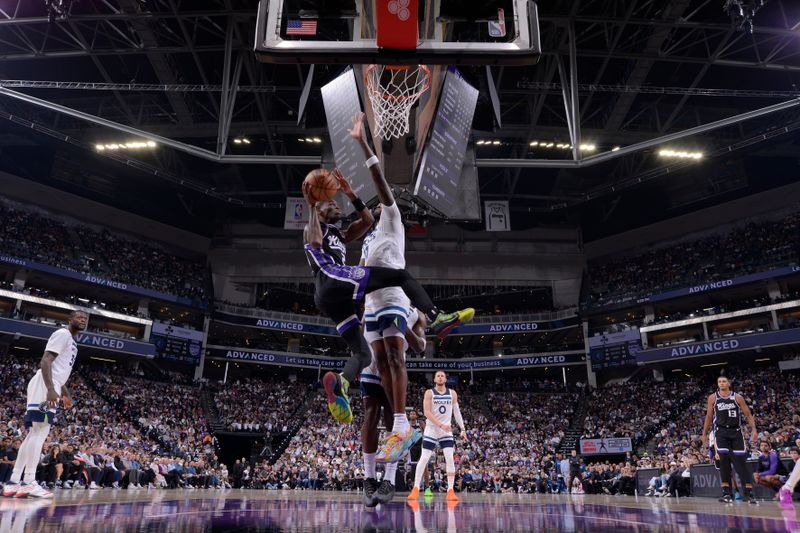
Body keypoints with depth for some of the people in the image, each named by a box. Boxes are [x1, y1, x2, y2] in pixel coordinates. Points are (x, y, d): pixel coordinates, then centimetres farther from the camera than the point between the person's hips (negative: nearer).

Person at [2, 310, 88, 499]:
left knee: (34, 433, 8)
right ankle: (29, 482, -17)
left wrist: (65, 394, 34)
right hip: (44, 386, -11)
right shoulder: (63, 334, -6)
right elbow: (46, 361, -18)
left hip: (50, 388, 11)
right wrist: (50, 389, -27)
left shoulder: (71, 341, 25)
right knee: (40, 430, -15)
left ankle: (13, 482, 9)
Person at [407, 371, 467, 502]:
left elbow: (457, 412, 9)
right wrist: (441, 425, -22)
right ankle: (416, 489, 6)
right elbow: (426, 412, -13)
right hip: (431, 430, -2)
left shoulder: (452, 393, 5)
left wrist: (462, 429, 2)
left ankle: (451, 490, -3)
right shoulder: (429, 393, -5)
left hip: (447, 431, 2)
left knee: (450, 458, -9)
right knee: (424, 459, -3)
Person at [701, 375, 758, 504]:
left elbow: (748, 415, 3)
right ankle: (726, 492, -6)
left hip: (736, 431, 0)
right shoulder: (712, 398, 5)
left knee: (741, 461, -3)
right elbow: (708, 417, 11)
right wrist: (704, 434, 9)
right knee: (724, 459, -11)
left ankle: (749, 492, 4)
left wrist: (754, 430, -11)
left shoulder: (737, 397, 2)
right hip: (721, 432, 0)